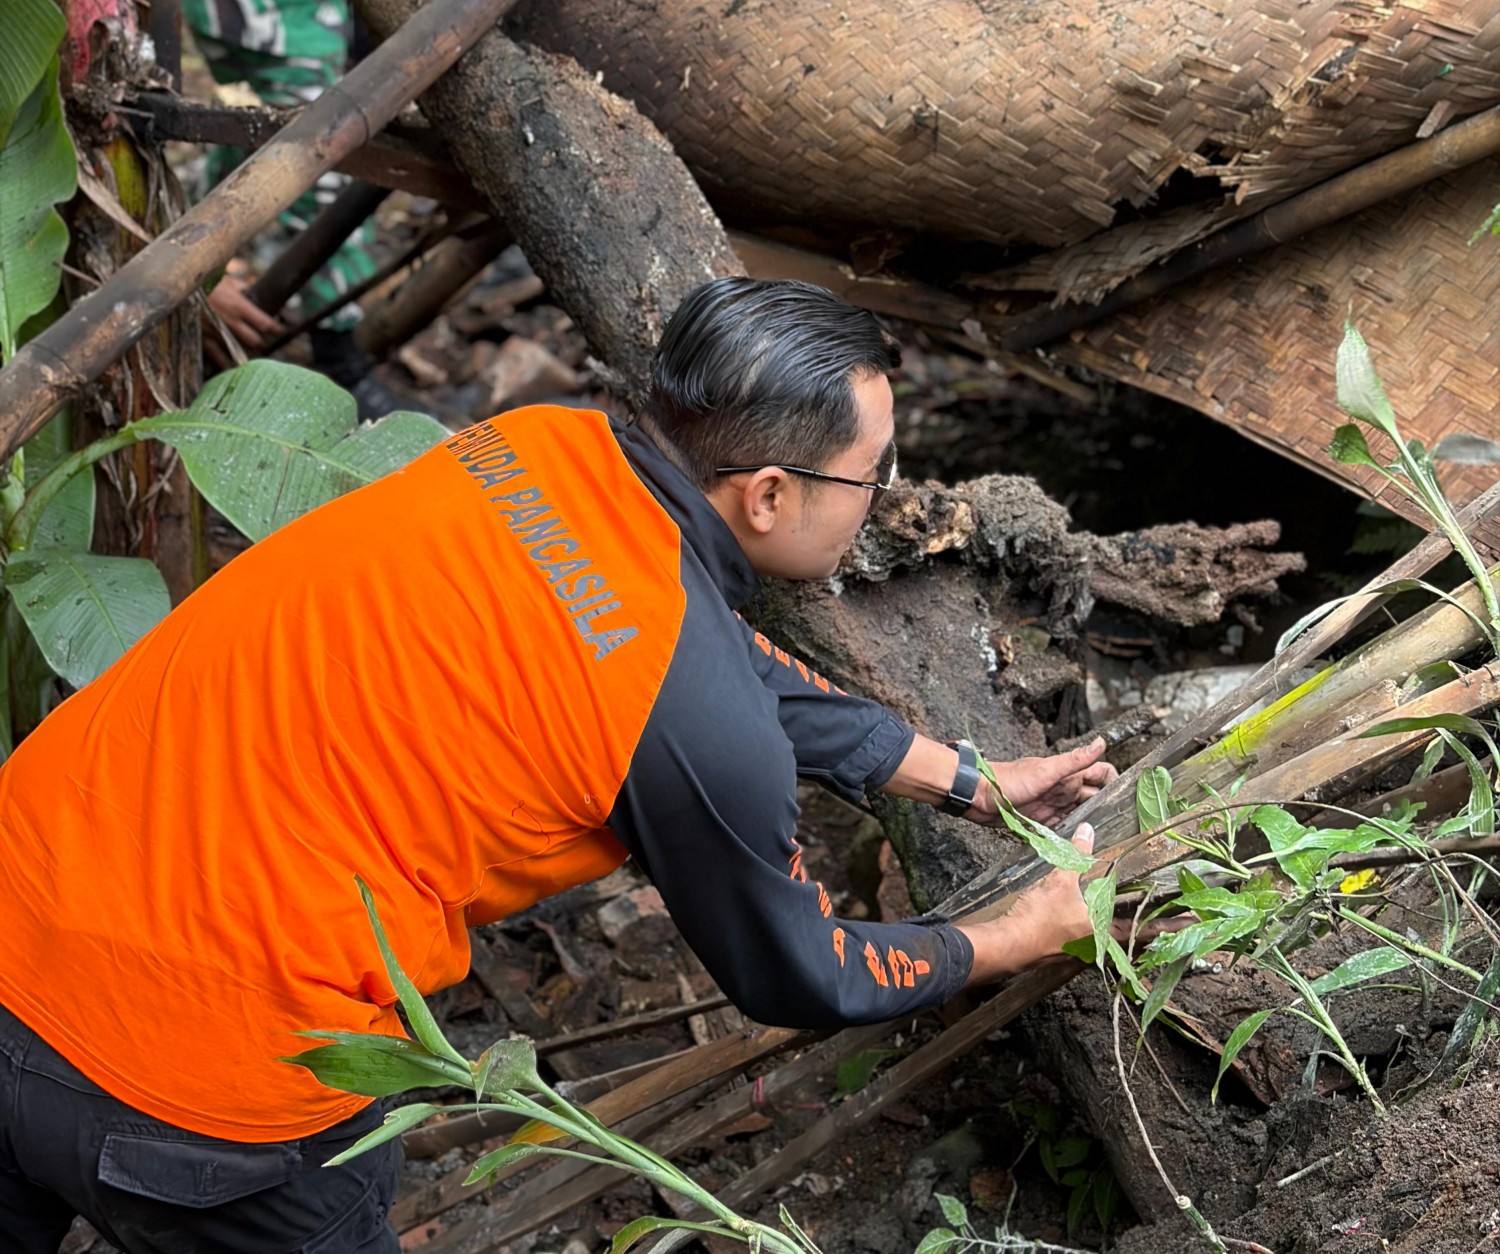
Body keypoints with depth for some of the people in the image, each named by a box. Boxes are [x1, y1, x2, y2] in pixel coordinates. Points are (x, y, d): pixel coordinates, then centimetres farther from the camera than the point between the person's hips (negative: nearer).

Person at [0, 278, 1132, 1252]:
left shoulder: (543, 445, 1)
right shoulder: (696, 724, -20)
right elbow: (800, 980, 1)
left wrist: (970, 782, 27)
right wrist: (1013, 941, 18)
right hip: (192, 1081, -6)